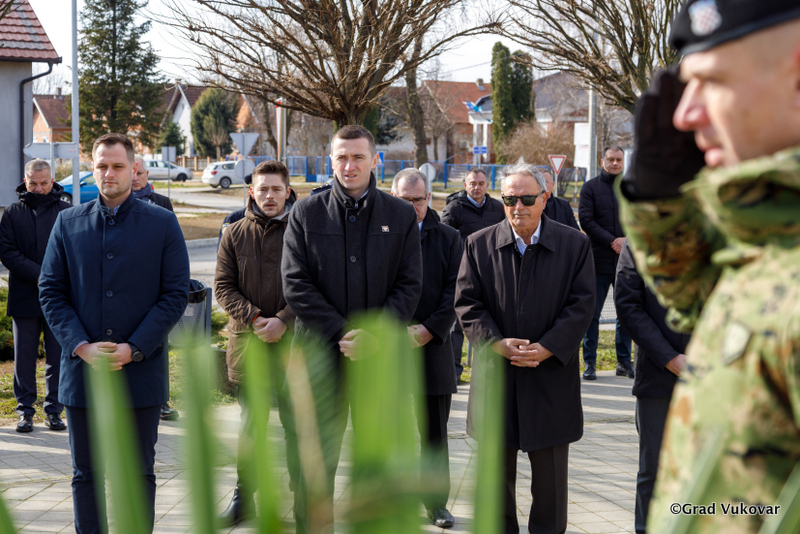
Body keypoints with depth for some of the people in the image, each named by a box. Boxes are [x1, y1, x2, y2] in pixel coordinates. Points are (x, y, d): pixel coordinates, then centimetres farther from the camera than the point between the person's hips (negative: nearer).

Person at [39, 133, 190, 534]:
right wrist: (81, 346, -9)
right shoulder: (68, 223, 7)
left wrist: (134, 348, -11)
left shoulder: (162, 224, 1)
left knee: (139, 474, 6)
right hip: (82, 368, 2)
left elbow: (177, 293, -3)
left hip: (142, 371, -2)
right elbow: (50, 292, 5)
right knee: (86, 474, 9)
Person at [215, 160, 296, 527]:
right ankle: (243, 498, 18)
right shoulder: (234, 234, 7)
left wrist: (283, 321, -16)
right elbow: (223, 287, 3)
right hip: (247, 342, 2)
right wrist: (254, 318, -11)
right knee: (250, 425, 9)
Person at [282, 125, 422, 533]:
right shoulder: (306, 213, 3)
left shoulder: (402, 216, 5)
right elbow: (296, 284, -3)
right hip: (320, 352, -1)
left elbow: (410, 286, 1)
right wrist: (340, 332, -12)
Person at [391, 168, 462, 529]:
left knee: (435, 433, 7)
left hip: (433, 345, 1)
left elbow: (454, 290, 1)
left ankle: (437, 502, 17)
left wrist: (429, 329, -10)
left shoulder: (448, 238, 7)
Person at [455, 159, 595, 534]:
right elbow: (467, 304, -1)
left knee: (550, 475, 8)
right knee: (497, 472, 11)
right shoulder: (479, 245, 3)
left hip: (551, 375, -1)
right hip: (496, 378, 1)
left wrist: (545, 349, -16)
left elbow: (581, 305, -5)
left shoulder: (575, 245, 0)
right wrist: (497, 343, -17)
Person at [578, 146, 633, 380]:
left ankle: (624, 362, 16)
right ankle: (589, 363, 7)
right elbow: (586, 220, -5)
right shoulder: (590, 188, 3)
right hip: (599, 261, -3)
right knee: (592, 313, 0)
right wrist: (612, 242, -13)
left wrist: (628, 240, -10)